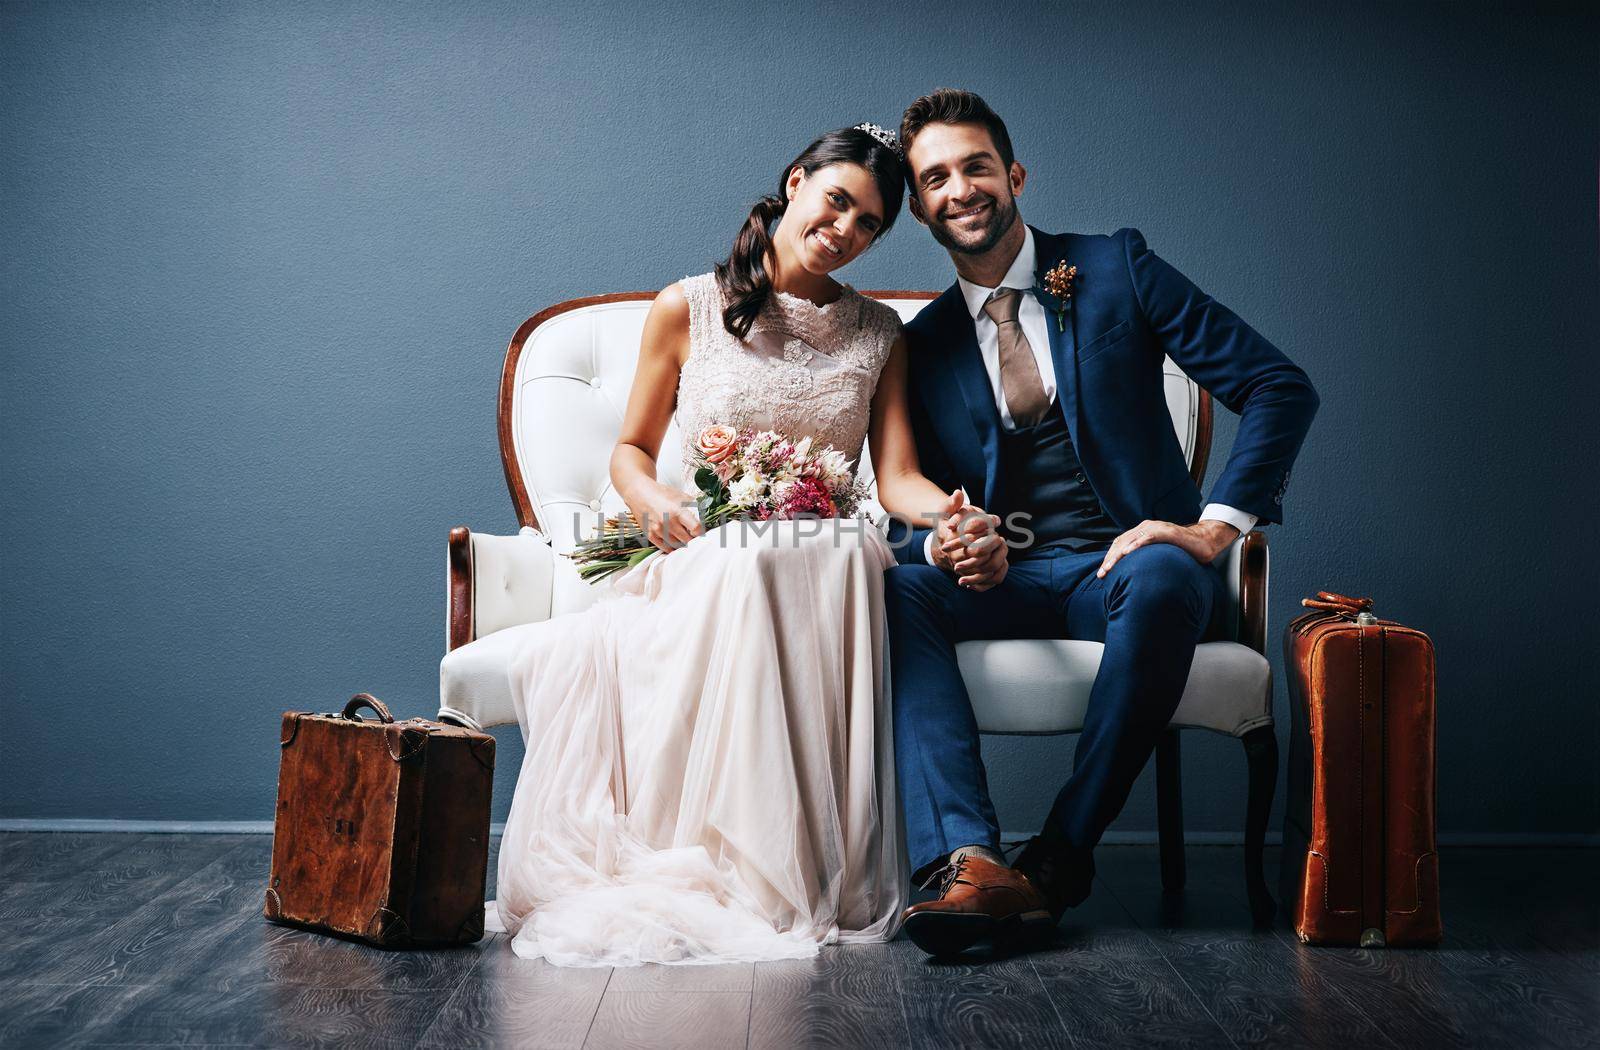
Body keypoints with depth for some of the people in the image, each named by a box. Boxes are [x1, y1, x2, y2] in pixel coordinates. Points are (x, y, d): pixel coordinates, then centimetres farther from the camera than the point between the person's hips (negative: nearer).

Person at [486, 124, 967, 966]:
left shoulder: (880, 336, 16)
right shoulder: (688, 309, 10)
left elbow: (897, 477, 5)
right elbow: (631, 448, 15)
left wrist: (953, 511, -19)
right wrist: (651, 500, -9)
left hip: (821, 559, 0)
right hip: (700, 553, 0)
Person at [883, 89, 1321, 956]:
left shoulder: (1115, 270, 4)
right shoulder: (920, 346, 12)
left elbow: (1279, 388, -2)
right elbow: (906, 505, 9)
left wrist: (1214, 527, -13)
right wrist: (945, 546, -16)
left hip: (1123, 566, -2)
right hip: (1002, 582, 2)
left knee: (1161, 581, -37)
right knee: (891, 589, -28)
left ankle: (1057, 861, -28)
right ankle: (968, 863, -41)